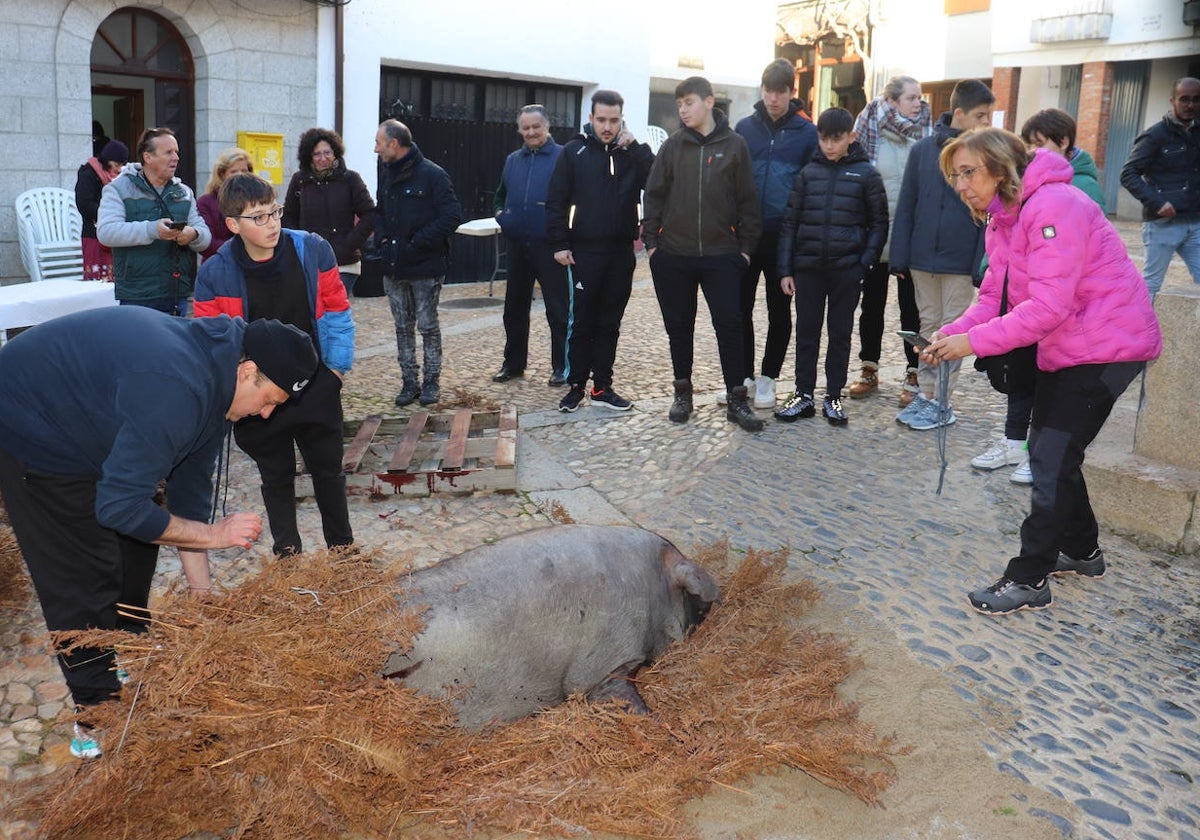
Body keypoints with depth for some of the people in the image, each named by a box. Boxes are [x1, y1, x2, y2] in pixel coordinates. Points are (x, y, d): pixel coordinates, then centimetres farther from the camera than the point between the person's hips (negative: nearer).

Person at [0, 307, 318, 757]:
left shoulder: (212, 373, -6)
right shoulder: (175, 389, -37)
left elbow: (190, 489, -2)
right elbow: (119, 506, -34)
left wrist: (203, 596, -1)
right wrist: (213, 535, -23)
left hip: (86, 429, 9)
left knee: (136, 551, 16)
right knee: (85, 578, -5)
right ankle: (95, 713, 10)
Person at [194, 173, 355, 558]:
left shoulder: (313, 250, -12)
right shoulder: (214, 274, -12)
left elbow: (337, 310, -1)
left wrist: (338, 365, -1)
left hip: (316, 385, 0)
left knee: (328, 469, 12)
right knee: (276, 476, 14)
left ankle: (342, 548, 29)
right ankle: (287, 552, 30)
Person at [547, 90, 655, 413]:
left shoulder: (631, 153, 7)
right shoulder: (574, 151, 2)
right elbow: (556, 201, -1)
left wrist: (634, 146, -12)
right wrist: (559, 244, -8)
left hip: (621, 253, 2)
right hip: (583, 252, -2)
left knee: (609, 323, 8)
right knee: (580, 322, 2)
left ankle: (602, 387, 17)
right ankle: (576, 385, 13)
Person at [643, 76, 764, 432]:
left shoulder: (734, 145, 1)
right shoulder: (672, 146, 5)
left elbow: (747, 199, 2)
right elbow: (654, 195, 7)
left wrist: (746, 246, 0)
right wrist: (651, 241, 0)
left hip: (721, 255, -2)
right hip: (672, 255, 2)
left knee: (729, 325, -3)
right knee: (679, 326, 9)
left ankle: (737, 399, 5)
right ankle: (682, 392, 23)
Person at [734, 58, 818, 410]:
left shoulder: (807, 132, -1)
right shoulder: (745, 127, 5)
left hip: (785, 235, -2)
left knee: (779, 311, 7)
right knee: (741, 307, 6)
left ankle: (767, 378, 18)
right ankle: (743, 375, 18)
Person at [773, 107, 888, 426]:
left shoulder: (866, 174, 1)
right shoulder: (808, 173, 5)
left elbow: (879, 223, 3)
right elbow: (790, 223, 5)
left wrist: (865, 263, -8)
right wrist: (785, 269, -1)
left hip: (846, 268, -2)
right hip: (807, 267, 2)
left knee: (840, 333, 7)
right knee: (806, 331, 7)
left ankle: (833, 396, 17)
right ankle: (803, 394, 16)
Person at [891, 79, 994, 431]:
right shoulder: (922, 149, 0)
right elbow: (906, 205, 3)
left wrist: (983, 264, -13)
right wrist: (899, 256, 0)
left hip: (961, 262, -2)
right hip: (923, 258, 2)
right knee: (928, 326, 13)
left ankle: (942, 402, 13)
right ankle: (924, 393, 23)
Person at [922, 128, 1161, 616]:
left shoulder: (1052, 207, -23)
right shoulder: (1002, 219, 9)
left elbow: (1048, 306, -29)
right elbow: (993, 298, 4)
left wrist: (973, 341, -27)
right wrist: (950, 336, -13)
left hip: (1107, 345, -10)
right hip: (1063, 347, 10)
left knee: (1052, 459, -9)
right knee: (1052, 452, 15)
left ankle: (1029, 580, 0)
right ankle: (1081, 551, 34)